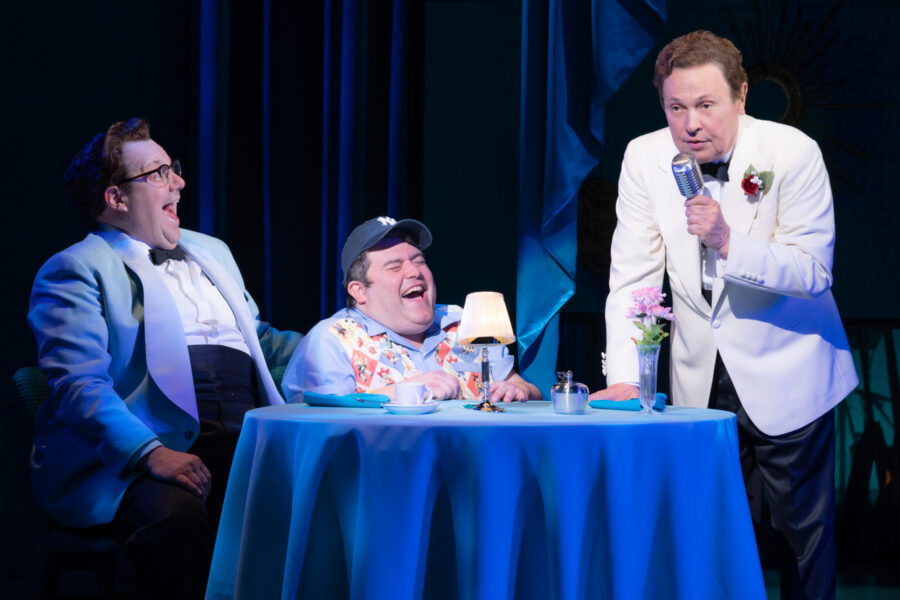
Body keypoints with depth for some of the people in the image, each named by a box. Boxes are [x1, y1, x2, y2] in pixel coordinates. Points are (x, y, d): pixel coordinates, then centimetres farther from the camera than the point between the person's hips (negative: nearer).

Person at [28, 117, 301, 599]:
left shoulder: (211, 252, 28)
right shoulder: (74, 270, 3)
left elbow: (258, 338, 40)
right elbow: (80, 384, -10)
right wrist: (149, 453, -27)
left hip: (246, 444, 6)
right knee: (176, 515, -39)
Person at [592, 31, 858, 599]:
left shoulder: (793, 153, -16)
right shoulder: (645, 158, -6)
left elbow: (814, 272, -16)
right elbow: (632, 277, -5)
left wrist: (729, 243, -31)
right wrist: (623, 378, -15)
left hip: (785, 374, -3)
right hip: (701, 377, 3)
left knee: (804, 527, 4)